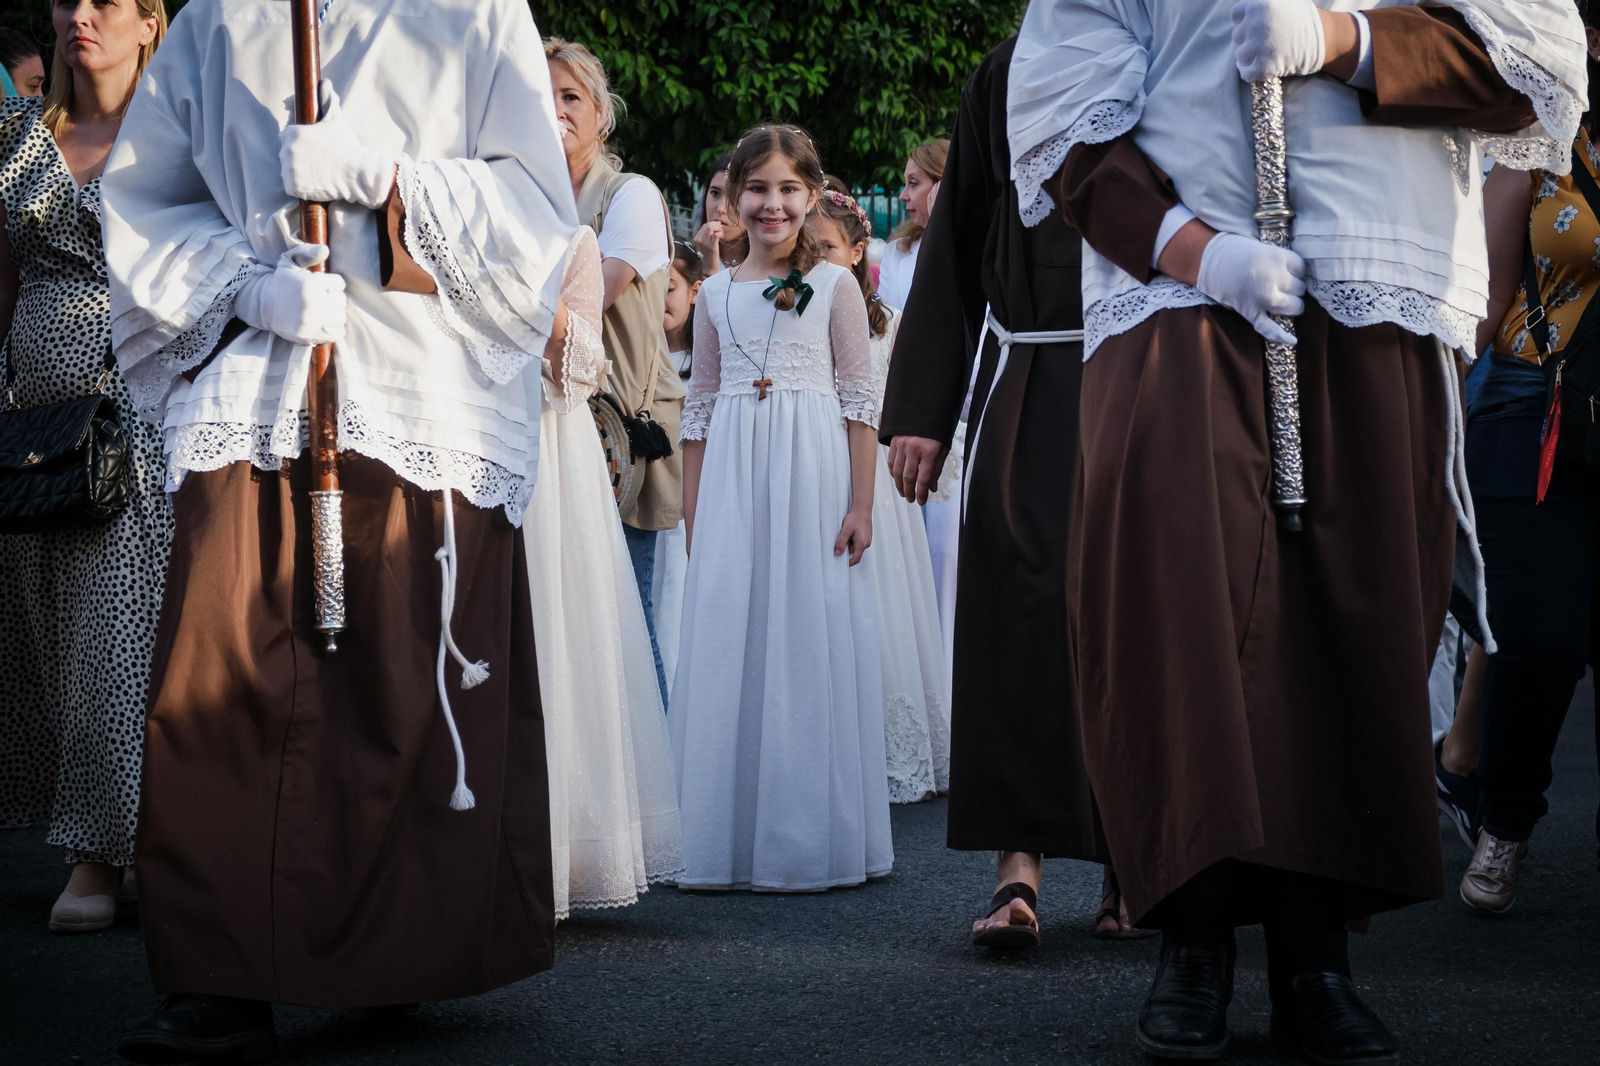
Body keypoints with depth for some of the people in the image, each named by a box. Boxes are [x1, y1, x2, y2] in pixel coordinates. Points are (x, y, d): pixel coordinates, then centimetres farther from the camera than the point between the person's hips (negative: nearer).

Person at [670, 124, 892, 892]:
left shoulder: (834, 284, 3)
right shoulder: (716, 293, 12)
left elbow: (860, 400, 1)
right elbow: (700, 408, 14)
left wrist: (862, 503, -6)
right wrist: (691, 513, 9)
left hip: (813, 479, -3)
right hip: (730, 483, 3)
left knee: (809, 641, -2)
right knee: (728, 647, 1)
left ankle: (810, 838, 6)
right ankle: (732, 839, 8)